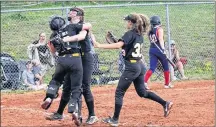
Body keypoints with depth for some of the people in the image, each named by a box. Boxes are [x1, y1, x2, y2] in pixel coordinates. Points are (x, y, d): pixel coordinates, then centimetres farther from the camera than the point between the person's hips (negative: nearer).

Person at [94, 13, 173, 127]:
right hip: (140, 66, 8)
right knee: (142, 92, 19)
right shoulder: (139, 35, 13)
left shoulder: (130, 33, -13)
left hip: (131, 67, -8)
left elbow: (118, 45, -26)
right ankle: (165, 103, 11)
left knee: (119, 93, -1)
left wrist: (100, 45, -26)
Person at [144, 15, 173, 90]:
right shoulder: (159, 29, -7)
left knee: (152, 67, 0)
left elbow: (151, 40, 11)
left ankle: (144, 81, -21)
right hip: (159, 49, -5)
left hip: (152, 49, 5)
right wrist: (163, 48, -27)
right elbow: (161, 39, -19)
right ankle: (167, 84, 19)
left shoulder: (150, 31, 10)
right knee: (166, 67, 12)